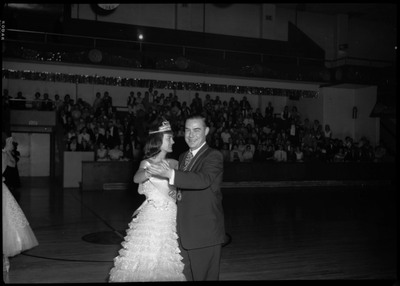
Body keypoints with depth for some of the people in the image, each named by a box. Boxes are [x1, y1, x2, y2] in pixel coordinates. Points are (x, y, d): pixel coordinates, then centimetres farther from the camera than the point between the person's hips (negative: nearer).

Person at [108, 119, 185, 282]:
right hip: (152, 219, -4)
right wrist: (151, 172, -48)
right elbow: (136, 178, -25)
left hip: (171, 219, 4)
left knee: (166, 264, 9)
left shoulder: (172, 163, 6)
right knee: (146, 262, -1)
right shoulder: (147, 163, -6)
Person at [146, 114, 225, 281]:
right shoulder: (183, 157, 13)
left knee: (203, 276, 6)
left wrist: (170, 174, -39)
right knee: (184, 276, 15)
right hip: (183, 232, 7)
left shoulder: (214, 156, -11)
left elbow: (204, 179, -31)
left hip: (204, 232, -7)